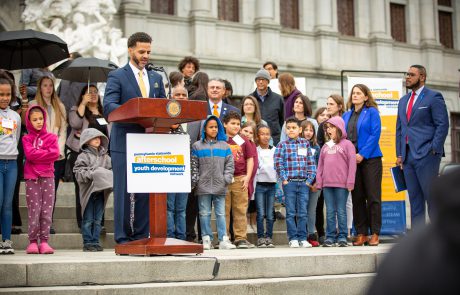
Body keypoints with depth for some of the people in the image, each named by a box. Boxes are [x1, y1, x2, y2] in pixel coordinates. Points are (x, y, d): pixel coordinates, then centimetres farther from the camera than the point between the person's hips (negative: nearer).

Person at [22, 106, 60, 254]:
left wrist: (37, 154, -7)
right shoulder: (27, 138, 9)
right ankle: (33, 241, 1)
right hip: (32, 177, -1)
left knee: (47, 210, -1)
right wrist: (46, 153, -6)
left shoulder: (51, 137, 10)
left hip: (47, 176, 1)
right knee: (34, 210, -3)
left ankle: (44, 241, 3)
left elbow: (55, 154, -6)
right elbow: (30, 154, -9)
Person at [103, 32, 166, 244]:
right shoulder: (117, 76, 0)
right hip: (124, 144, -5)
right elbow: (108, 107, -12)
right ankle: (122, 238, 3)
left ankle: (142, 236, 14)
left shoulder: (156, 78, 18)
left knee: (146, 192, 6)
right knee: (123, 192, -3)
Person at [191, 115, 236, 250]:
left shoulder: (224, 146, 11)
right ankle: (206, 239, 7)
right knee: (204, 214, 2)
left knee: (221, 213, 2)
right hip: (203, 187, -1)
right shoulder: (197, 146, 6)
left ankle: (223, 240, 1)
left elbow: (229, 164, 9)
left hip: (220, 187, 1)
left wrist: (227, 178, -3)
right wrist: (195, 181, -5)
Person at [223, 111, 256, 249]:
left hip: (240, 179, 2)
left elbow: (250, 159, 12)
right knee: (224, 211, 2)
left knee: (240, 210, 3)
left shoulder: (243, 141, 10)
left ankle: (241, 238, 7)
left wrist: (247, 176, 2)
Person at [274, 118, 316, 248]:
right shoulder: (282, 145, 2)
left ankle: (302, 238, 9)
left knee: (302, 213, 4)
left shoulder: (305, 143, 9)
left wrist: (310, 179, 0)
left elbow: (311, 162, 8)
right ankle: (293, 238, 6)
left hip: (304, 183, 2)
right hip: (289, 182, -2)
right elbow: (278, 163, -3)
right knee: (291, 213, 1)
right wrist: (284, 179, -9)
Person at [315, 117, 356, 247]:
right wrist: (319, 182, 7)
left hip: (341, 184, -5)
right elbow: (320, 165, 15)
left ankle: (342, 237, 6)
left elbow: (352, 164, -5)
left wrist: (350, 182, -12)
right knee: (330, 212, 6)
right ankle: (330, 237, 10)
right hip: (327, 184, 5)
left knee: (341, 211, 0)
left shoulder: (347, 144, 0)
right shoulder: (325, 146, 16)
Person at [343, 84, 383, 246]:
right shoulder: (346, 115, 15)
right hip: (351, 160, 5)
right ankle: (361, 233, 10)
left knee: (373, 196, -3)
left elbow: (375, 134, -9)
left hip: (370, 159, -5)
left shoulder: (372, 112, 0)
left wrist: (363, 154, -15)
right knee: (357, 197, 5)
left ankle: (375, 233, 2)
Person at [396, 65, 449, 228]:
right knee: (414, 198, 9)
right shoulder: (403, 101, 19)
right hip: (408, 156, 7)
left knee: (432, 196, -6)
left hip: (426, 155, -7)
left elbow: (443, 125, -7)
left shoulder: (433, 97, -2)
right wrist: (399, 154, 12)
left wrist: (434, 150, -13)